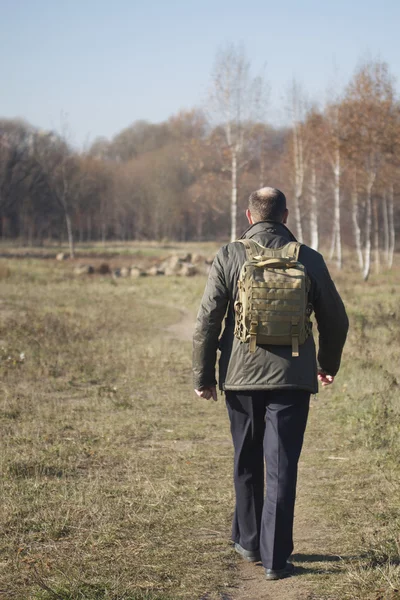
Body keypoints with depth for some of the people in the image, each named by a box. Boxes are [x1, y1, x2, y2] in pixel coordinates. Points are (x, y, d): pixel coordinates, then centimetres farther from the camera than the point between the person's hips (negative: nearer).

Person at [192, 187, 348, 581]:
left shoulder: (229, 257, -3)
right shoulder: (308, 260, 0)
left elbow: (207, 321, -6)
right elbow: (335, 320, 8)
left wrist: (202, 375, 4)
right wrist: (328, 364, 25)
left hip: (241, 376, 1)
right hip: (291, 379, -1)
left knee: (247, 464, 17)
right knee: (282, 467, 1)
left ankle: (249, 541, 30)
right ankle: (275, 558, 0)